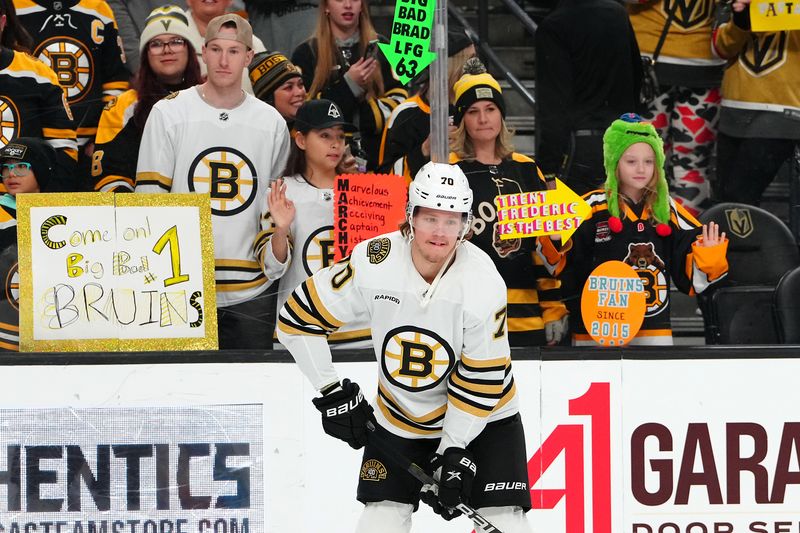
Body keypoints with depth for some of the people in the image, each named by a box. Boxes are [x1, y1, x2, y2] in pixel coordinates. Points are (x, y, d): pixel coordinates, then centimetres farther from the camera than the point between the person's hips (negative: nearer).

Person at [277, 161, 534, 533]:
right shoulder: (372, 263, -21)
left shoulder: (484, 283, -22)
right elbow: (298, 319, -11)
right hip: (397, 418, 1)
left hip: (481, 417, -1)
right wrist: (333, 392, -10)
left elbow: (481, 379, -17)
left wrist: (455, 452, -19)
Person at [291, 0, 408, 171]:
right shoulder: (306, 53, 7)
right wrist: (348, 85, -11)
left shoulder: (381, 48, 13)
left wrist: (368, 117, -9)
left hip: (378, 156, 1)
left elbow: (398, 98, 8)